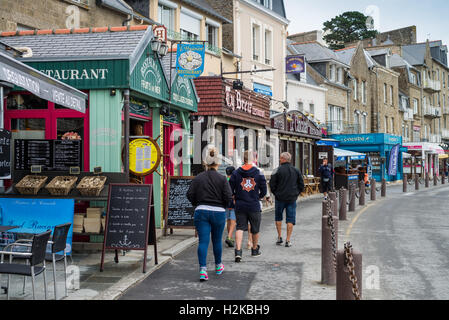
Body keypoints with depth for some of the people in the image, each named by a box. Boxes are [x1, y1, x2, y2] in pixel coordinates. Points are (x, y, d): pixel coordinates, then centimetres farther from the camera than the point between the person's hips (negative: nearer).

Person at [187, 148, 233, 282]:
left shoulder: (198, 178, 1)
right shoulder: (222, 179, -5)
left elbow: (190, 195, -3)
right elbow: (228, 197, -10)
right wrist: (222, 206, 9)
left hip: (201, 212, 1)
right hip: (218, 212, 0)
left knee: (203, 241, -1)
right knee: (217, 240, 16)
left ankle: (203, 270, -13)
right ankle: (218, 266, 34)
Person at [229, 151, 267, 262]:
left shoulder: (236, 173, -2)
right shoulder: (259, 173, -3)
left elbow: (230, 190, -1)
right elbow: (264, 191, -1)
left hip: (240, 206, 1)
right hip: (254, 206, 0)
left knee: (240, 228, 3)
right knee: (255, 229, 16)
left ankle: (238, 251, -14)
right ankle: (255, 250, 33)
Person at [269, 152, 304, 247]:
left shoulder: (278, 170, -7)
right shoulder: (296, 170, 4)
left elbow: (272, 184, -8)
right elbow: (301, 185, 7)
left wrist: (276, 193, 7)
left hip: (280, 198, -2)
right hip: (292, 199, 2)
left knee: (278, 217, 16)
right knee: (290, 219, 4)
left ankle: (279, 237, 15)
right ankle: (288, 240, 2)